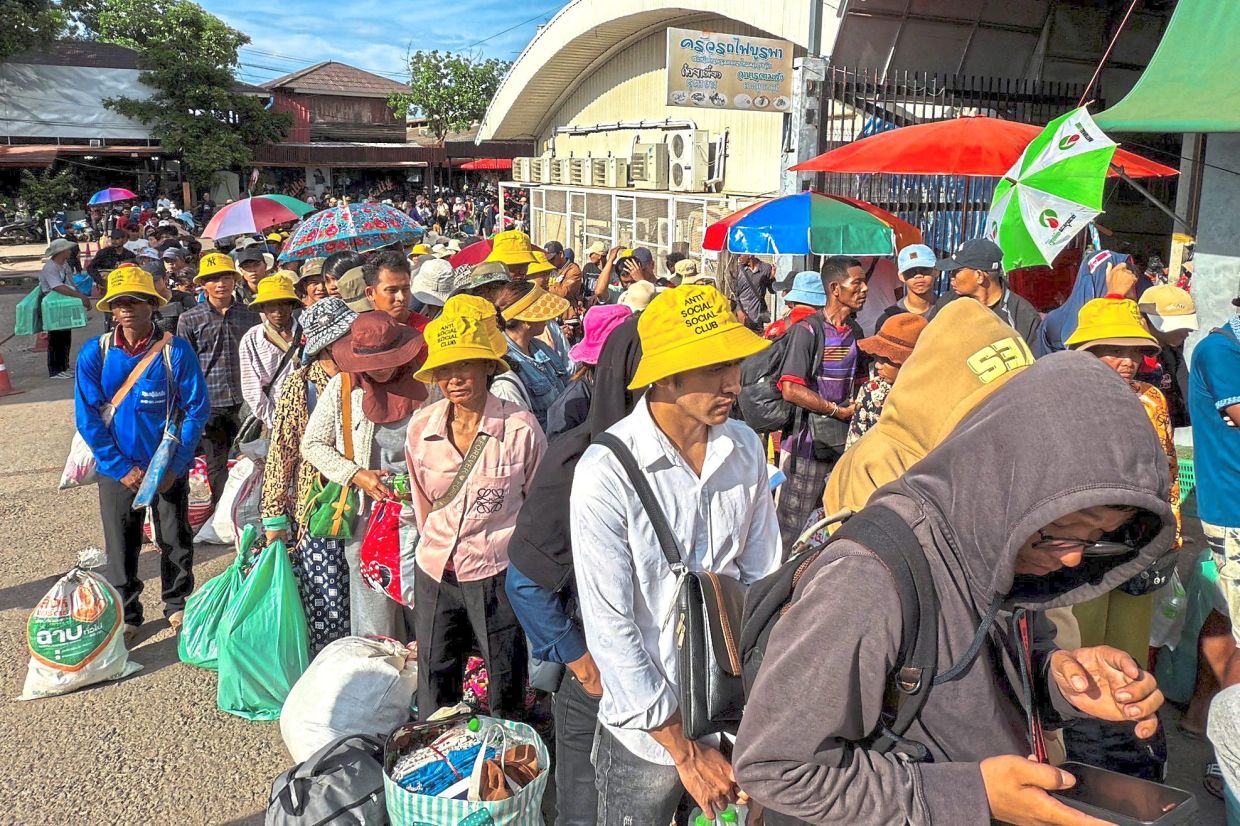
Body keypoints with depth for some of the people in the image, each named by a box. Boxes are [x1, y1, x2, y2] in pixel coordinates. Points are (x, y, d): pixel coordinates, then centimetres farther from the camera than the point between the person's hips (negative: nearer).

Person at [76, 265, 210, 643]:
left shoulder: (175, 350, -11)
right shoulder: (94, 353, -7)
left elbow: (196, 409, -9)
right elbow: (87, 417, -5)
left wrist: (174, 466, -15)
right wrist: (123, 468, -11)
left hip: (169, 467, -1)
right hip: (118, 468, 1)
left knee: (175, 540, 13)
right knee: (120, 545, 11)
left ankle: (178, 604, 33)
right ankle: (125, 615, 29)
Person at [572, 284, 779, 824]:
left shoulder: (746, 448, -7)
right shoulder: (606, 473, -21)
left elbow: (764, 579, 1)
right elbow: (609, 627, -18)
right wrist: (685, 752, -12)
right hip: (646, 733, -4)